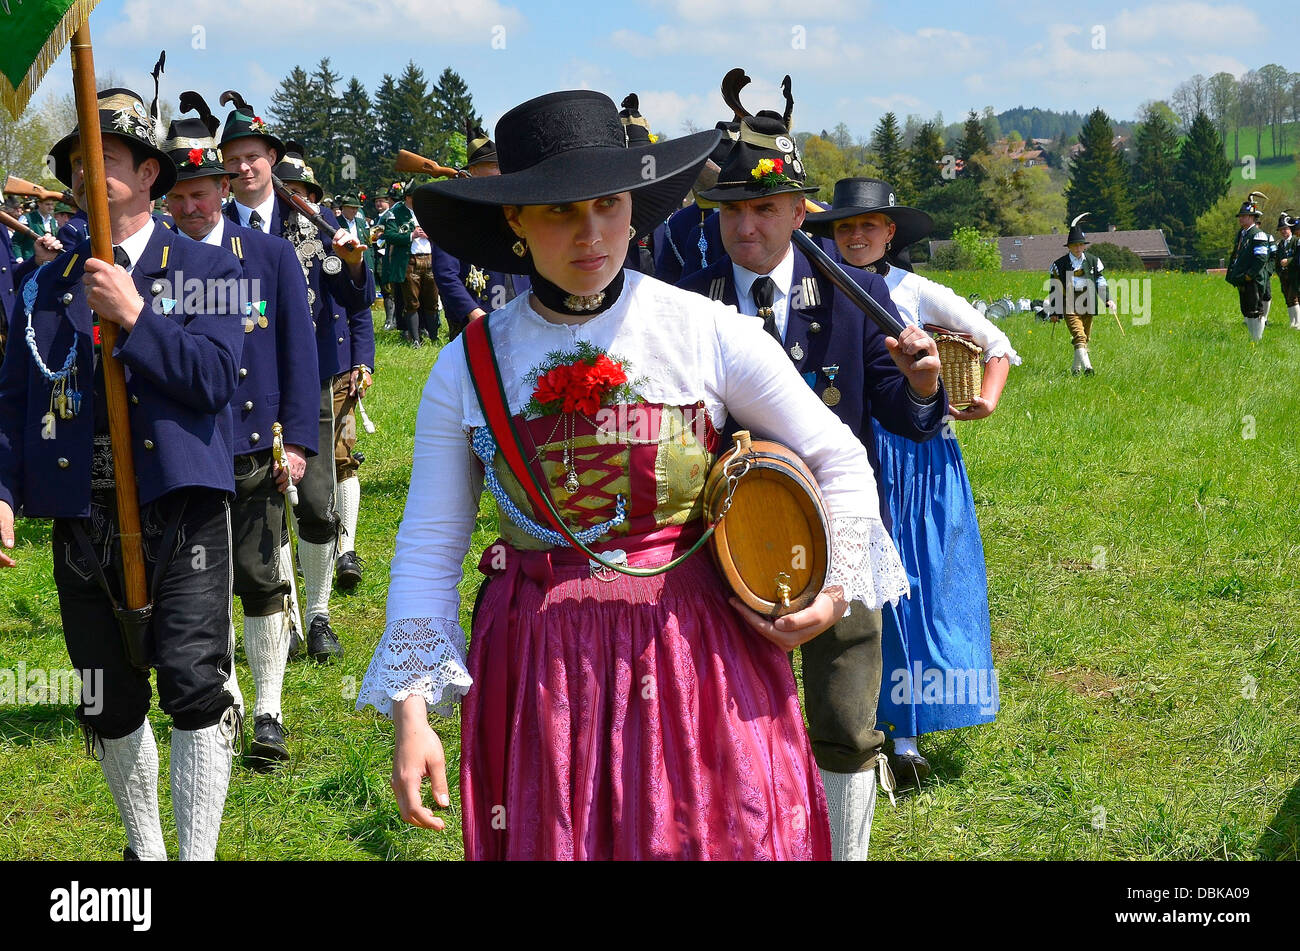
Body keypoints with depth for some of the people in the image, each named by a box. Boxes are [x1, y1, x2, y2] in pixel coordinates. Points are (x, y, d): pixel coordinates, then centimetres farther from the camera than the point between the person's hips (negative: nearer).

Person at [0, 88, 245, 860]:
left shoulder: (206, 269, 3)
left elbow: (215, 377, -11)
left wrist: (133, 316, -17)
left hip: (182, 513, -4)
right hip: (83, 526, 4)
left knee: (195, 687, -13)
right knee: (108, 706, 12)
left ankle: (198, 853, -3)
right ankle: (145, 848, 31)